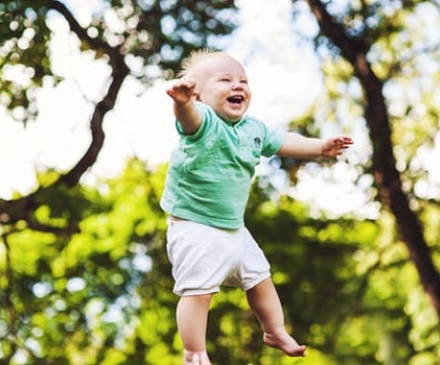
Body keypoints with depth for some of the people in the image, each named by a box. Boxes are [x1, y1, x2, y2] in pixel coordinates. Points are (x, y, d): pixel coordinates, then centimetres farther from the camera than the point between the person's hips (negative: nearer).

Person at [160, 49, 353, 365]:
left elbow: (282, 143, 21)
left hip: (233, 228, 8)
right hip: (194, 229, -8)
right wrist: (182, 101, -69)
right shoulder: (204, 121, -22)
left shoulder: (253, 129, 3)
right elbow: (189, 116, -46)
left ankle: (276, 332, 43)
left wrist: (320, 147, 17)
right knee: (198, 290, -10)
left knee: (260, 279, 22)